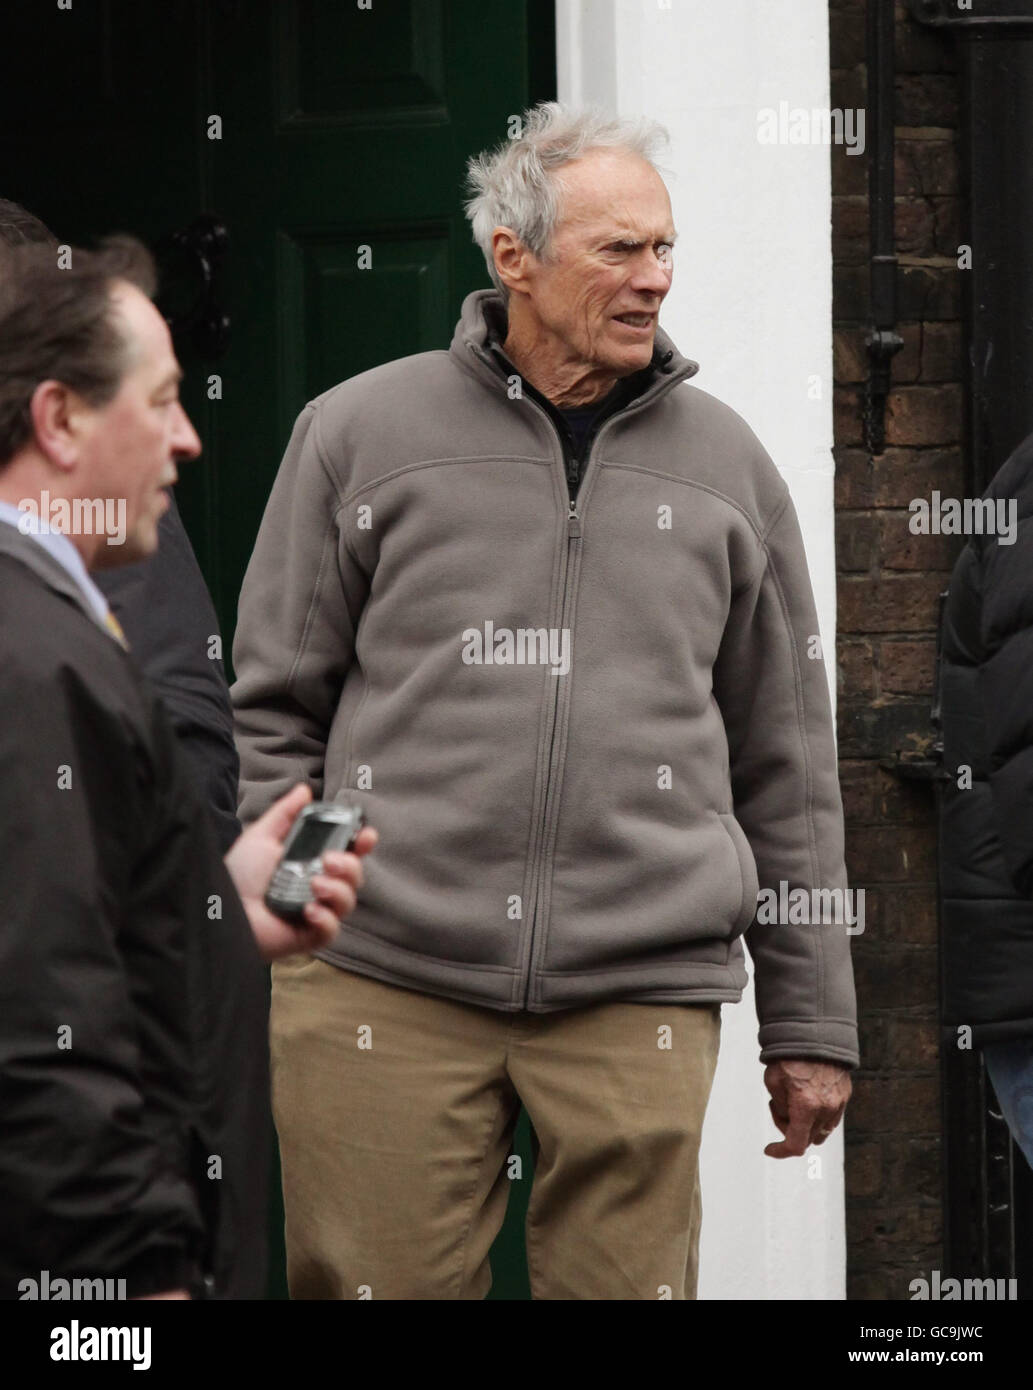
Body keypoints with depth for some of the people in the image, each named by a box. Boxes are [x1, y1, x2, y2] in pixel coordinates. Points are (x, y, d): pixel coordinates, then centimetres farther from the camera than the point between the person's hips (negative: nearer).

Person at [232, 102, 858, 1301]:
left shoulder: (723, 463, 13)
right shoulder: (361, 434, 7)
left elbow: (786, 766, 16)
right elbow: (270, 713, 10)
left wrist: (810, 1021, 14)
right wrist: (284, 923, 0)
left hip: (640, 1002, 2)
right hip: (382, 986, -1)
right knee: (378, 1285, -3)